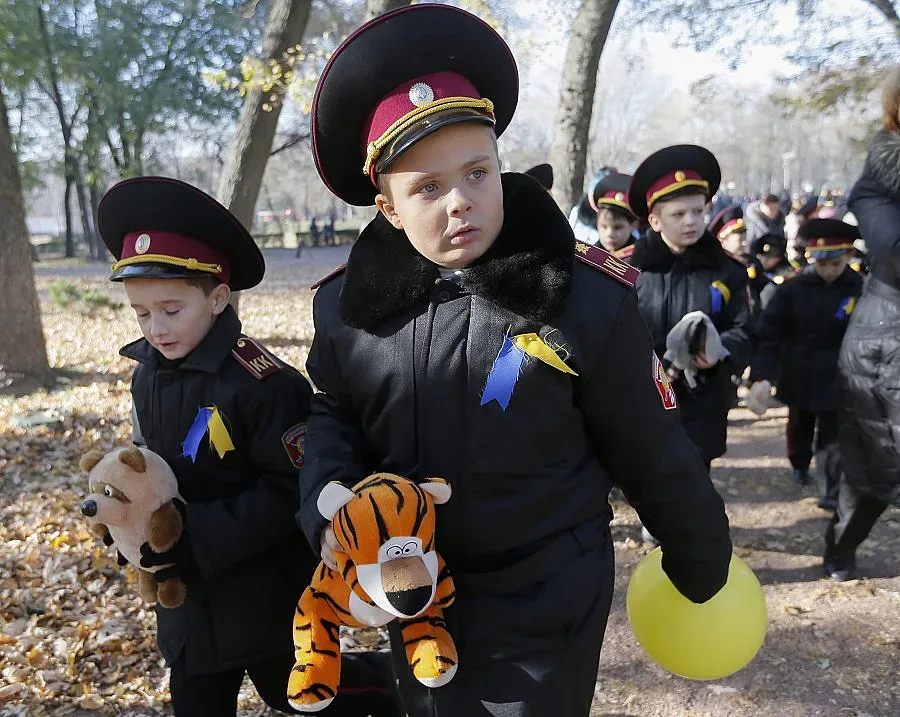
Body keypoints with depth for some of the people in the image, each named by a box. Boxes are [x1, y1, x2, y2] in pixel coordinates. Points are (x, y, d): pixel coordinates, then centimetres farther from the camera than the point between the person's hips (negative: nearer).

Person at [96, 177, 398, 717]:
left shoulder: (262, 383, -25)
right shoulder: (149, 374, -1)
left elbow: (292, 491, -25)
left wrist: (191, 536, -27)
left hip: (269, 595, -7)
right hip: (190, 592, 7)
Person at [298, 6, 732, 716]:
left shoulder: (588, 299, -21)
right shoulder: (347, 303, -11)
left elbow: (656, 458, -9)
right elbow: (335, 416, 7)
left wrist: (699, 561, 5)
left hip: (545, 612, -4)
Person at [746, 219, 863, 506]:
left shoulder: (860, 289, -11)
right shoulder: (792, 288, -13)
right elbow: (769, 332, -15)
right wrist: (762, 375, -24)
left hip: (837, 378, -1)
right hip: (800, 376, 1)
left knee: (831, 436, 2)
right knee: (799, 426, 22)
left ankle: (829, 490, 13)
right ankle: (799, 465, 46)